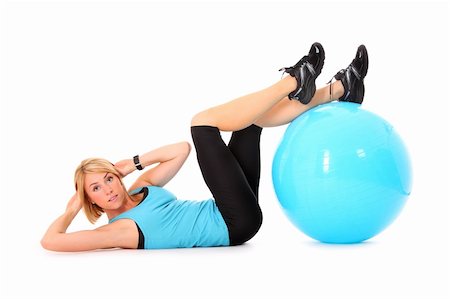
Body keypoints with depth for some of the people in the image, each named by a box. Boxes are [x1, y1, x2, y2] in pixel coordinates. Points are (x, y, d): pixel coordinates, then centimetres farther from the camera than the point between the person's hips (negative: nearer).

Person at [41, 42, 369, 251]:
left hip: (235, 220, 8)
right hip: (235, 224, -8)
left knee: (251, 117, 8)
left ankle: (339, 89, 9)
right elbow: (50, 240, -18)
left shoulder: (142, 187, 15)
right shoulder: (119, 229, -7)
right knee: (202, 122, -17)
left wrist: (136, 161, 8)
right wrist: (72, 208, -1)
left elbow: (182, 150, 18)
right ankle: (293, 82, -13)